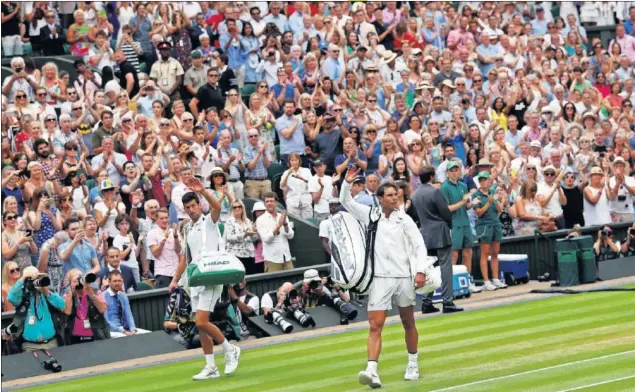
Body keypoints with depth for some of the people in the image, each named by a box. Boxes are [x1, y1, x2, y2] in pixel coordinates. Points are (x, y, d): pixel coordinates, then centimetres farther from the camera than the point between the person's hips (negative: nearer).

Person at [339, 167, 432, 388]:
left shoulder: (404, 219, 2)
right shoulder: (369, 215, 5)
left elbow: (419, 245, 0)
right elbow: (346, 202, 8)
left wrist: (421, 271, -12)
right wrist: (347, 183, -9)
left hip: (403, 277, 0)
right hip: (380, 278, 0)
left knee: (408, 323, 12)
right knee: (375, 325, -11)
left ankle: (413, 365, 28)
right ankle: (372, 371, -20)